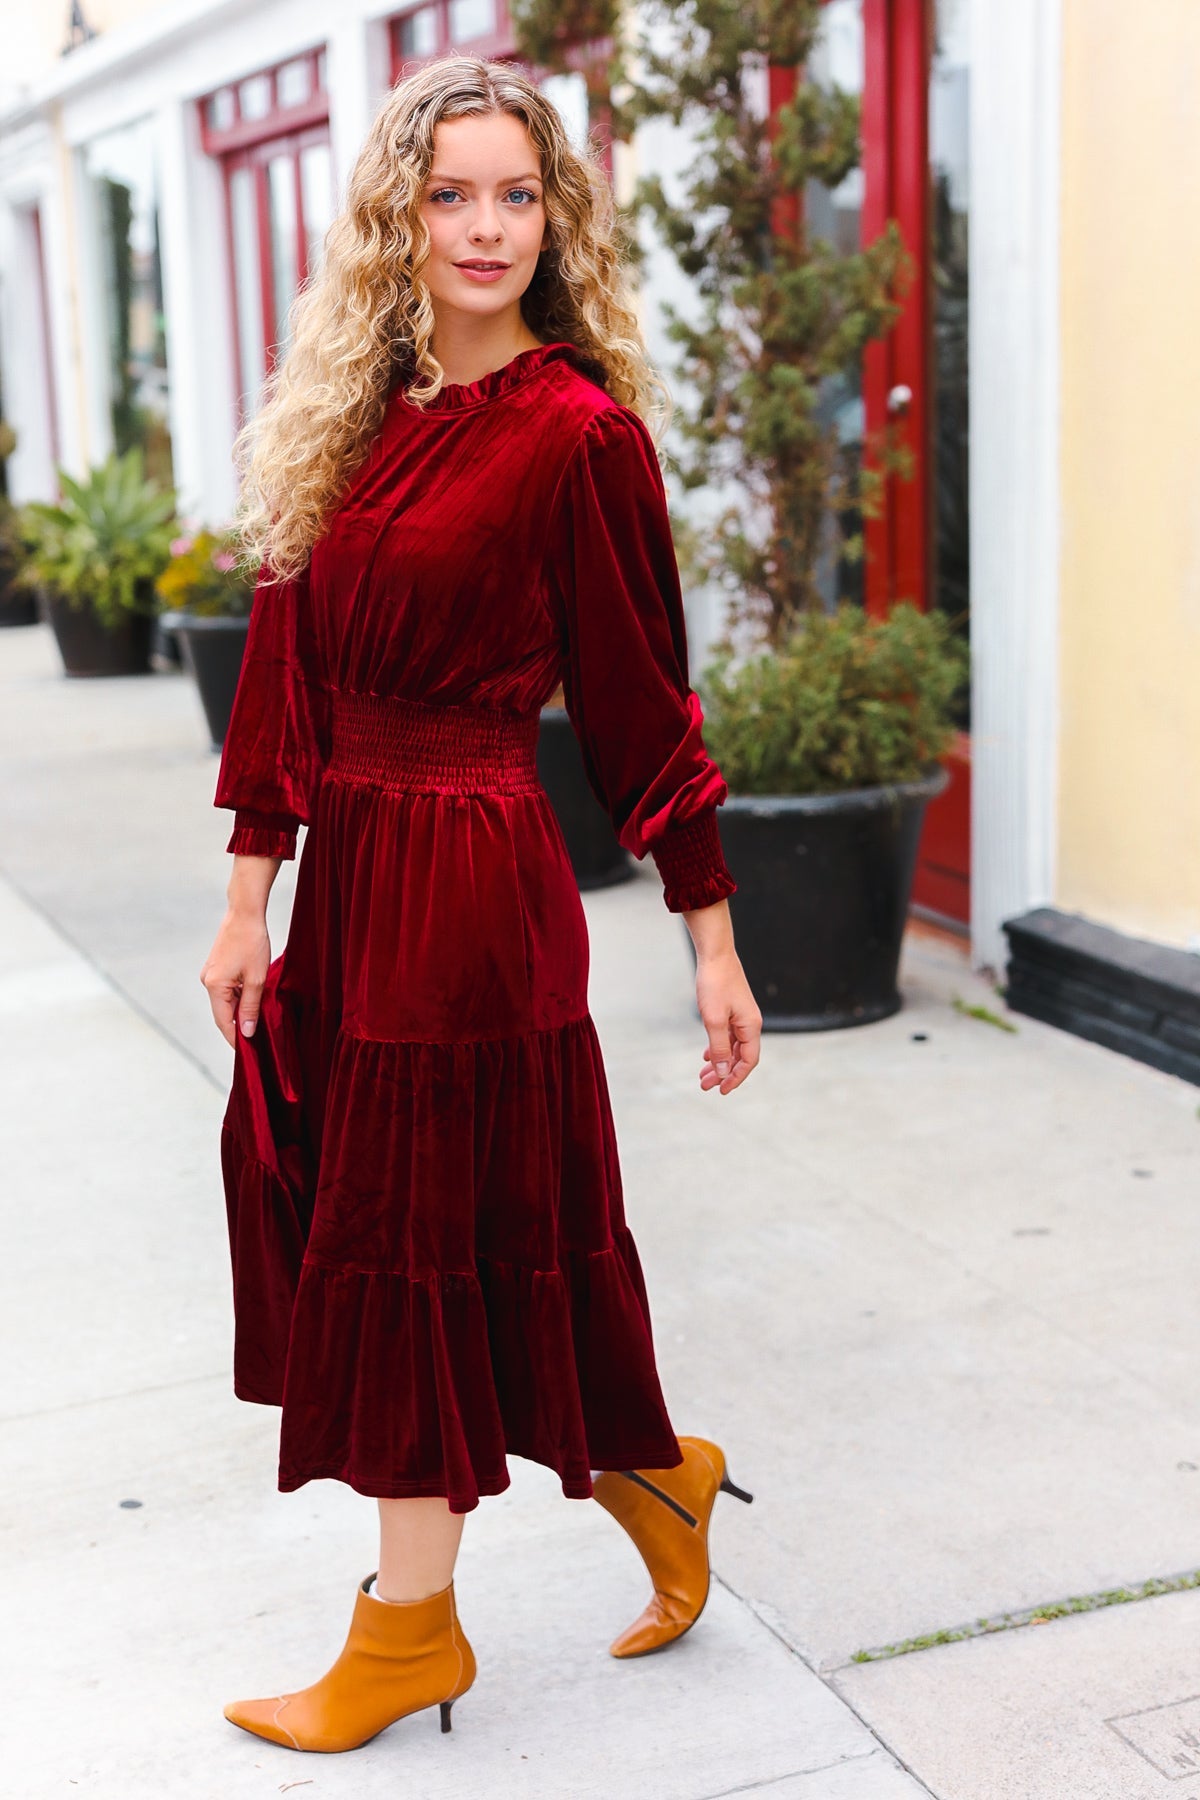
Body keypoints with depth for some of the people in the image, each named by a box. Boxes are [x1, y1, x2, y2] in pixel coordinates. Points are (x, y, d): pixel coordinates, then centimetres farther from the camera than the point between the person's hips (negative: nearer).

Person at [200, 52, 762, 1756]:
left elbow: (640, 701, -7)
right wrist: (250, 894, 7)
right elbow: (289, 663, 9)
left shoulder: (578, 432, -10)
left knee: (412, 1232, 3)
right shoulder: (355, 416, 8)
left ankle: (410, 1626, 22)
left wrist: (712, 942, -4)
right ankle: (656, 1478, 35)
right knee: (341, 1213, 15)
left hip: (471, 878, -7)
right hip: (350, 869, 7)